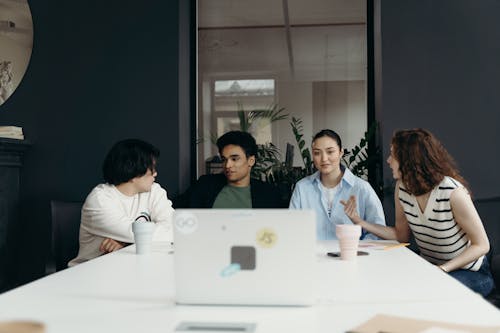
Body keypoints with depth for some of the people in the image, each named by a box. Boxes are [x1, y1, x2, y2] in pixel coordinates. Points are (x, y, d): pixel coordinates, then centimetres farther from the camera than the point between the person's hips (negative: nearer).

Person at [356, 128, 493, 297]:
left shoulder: (452, 191, -25)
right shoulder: (402, 188, -5)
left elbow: (481, 245, -17)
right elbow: (401, 235, 4)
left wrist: (443, 269, -27)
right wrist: (361, 222, -7)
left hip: (468, 272, -5)